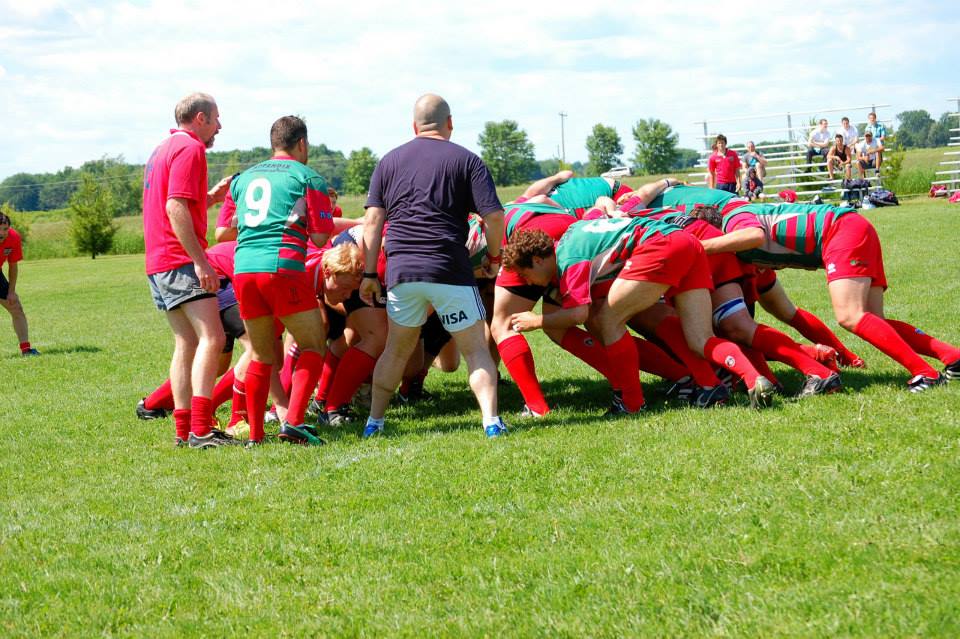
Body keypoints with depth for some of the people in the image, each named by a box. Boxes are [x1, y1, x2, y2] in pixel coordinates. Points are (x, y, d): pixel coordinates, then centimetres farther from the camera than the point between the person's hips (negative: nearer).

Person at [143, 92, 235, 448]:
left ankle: (184, 430, 10)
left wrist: (211, 197, 22)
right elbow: (176, 208, -19)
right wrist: (200, 260, -22)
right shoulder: (190, 148, -8)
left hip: (159, 262, 11)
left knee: (187, 343, 11)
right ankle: (201, 429, -25)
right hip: (181, 260, -11)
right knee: (211, 338, -16)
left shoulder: (164, 149, 23)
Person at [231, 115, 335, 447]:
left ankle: (255, 435, 12)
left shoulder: (244, 178, 20)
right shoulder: (307, 176, 4)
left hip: (243, 270, 5)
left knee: (261, 356, 15)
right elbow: (320, 236, -2)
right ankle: (293, 422, -10)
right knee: (313, 346, 6)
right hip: (282, 267, -5)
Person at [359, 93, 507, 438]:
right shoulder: (466, 160, 3)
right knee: (475, 348, 5)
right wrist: (494, 258, 11)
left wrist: (369, 273, 9)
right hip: (450, 271, -3)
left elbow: (373, 219, 7)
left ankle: (374, 422, 20)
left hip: (401, 269, 3)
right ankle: (491, 420, -8)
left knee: (396, 349, 19)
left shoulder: (390, 161, 12)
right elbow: (494, 215, -5)